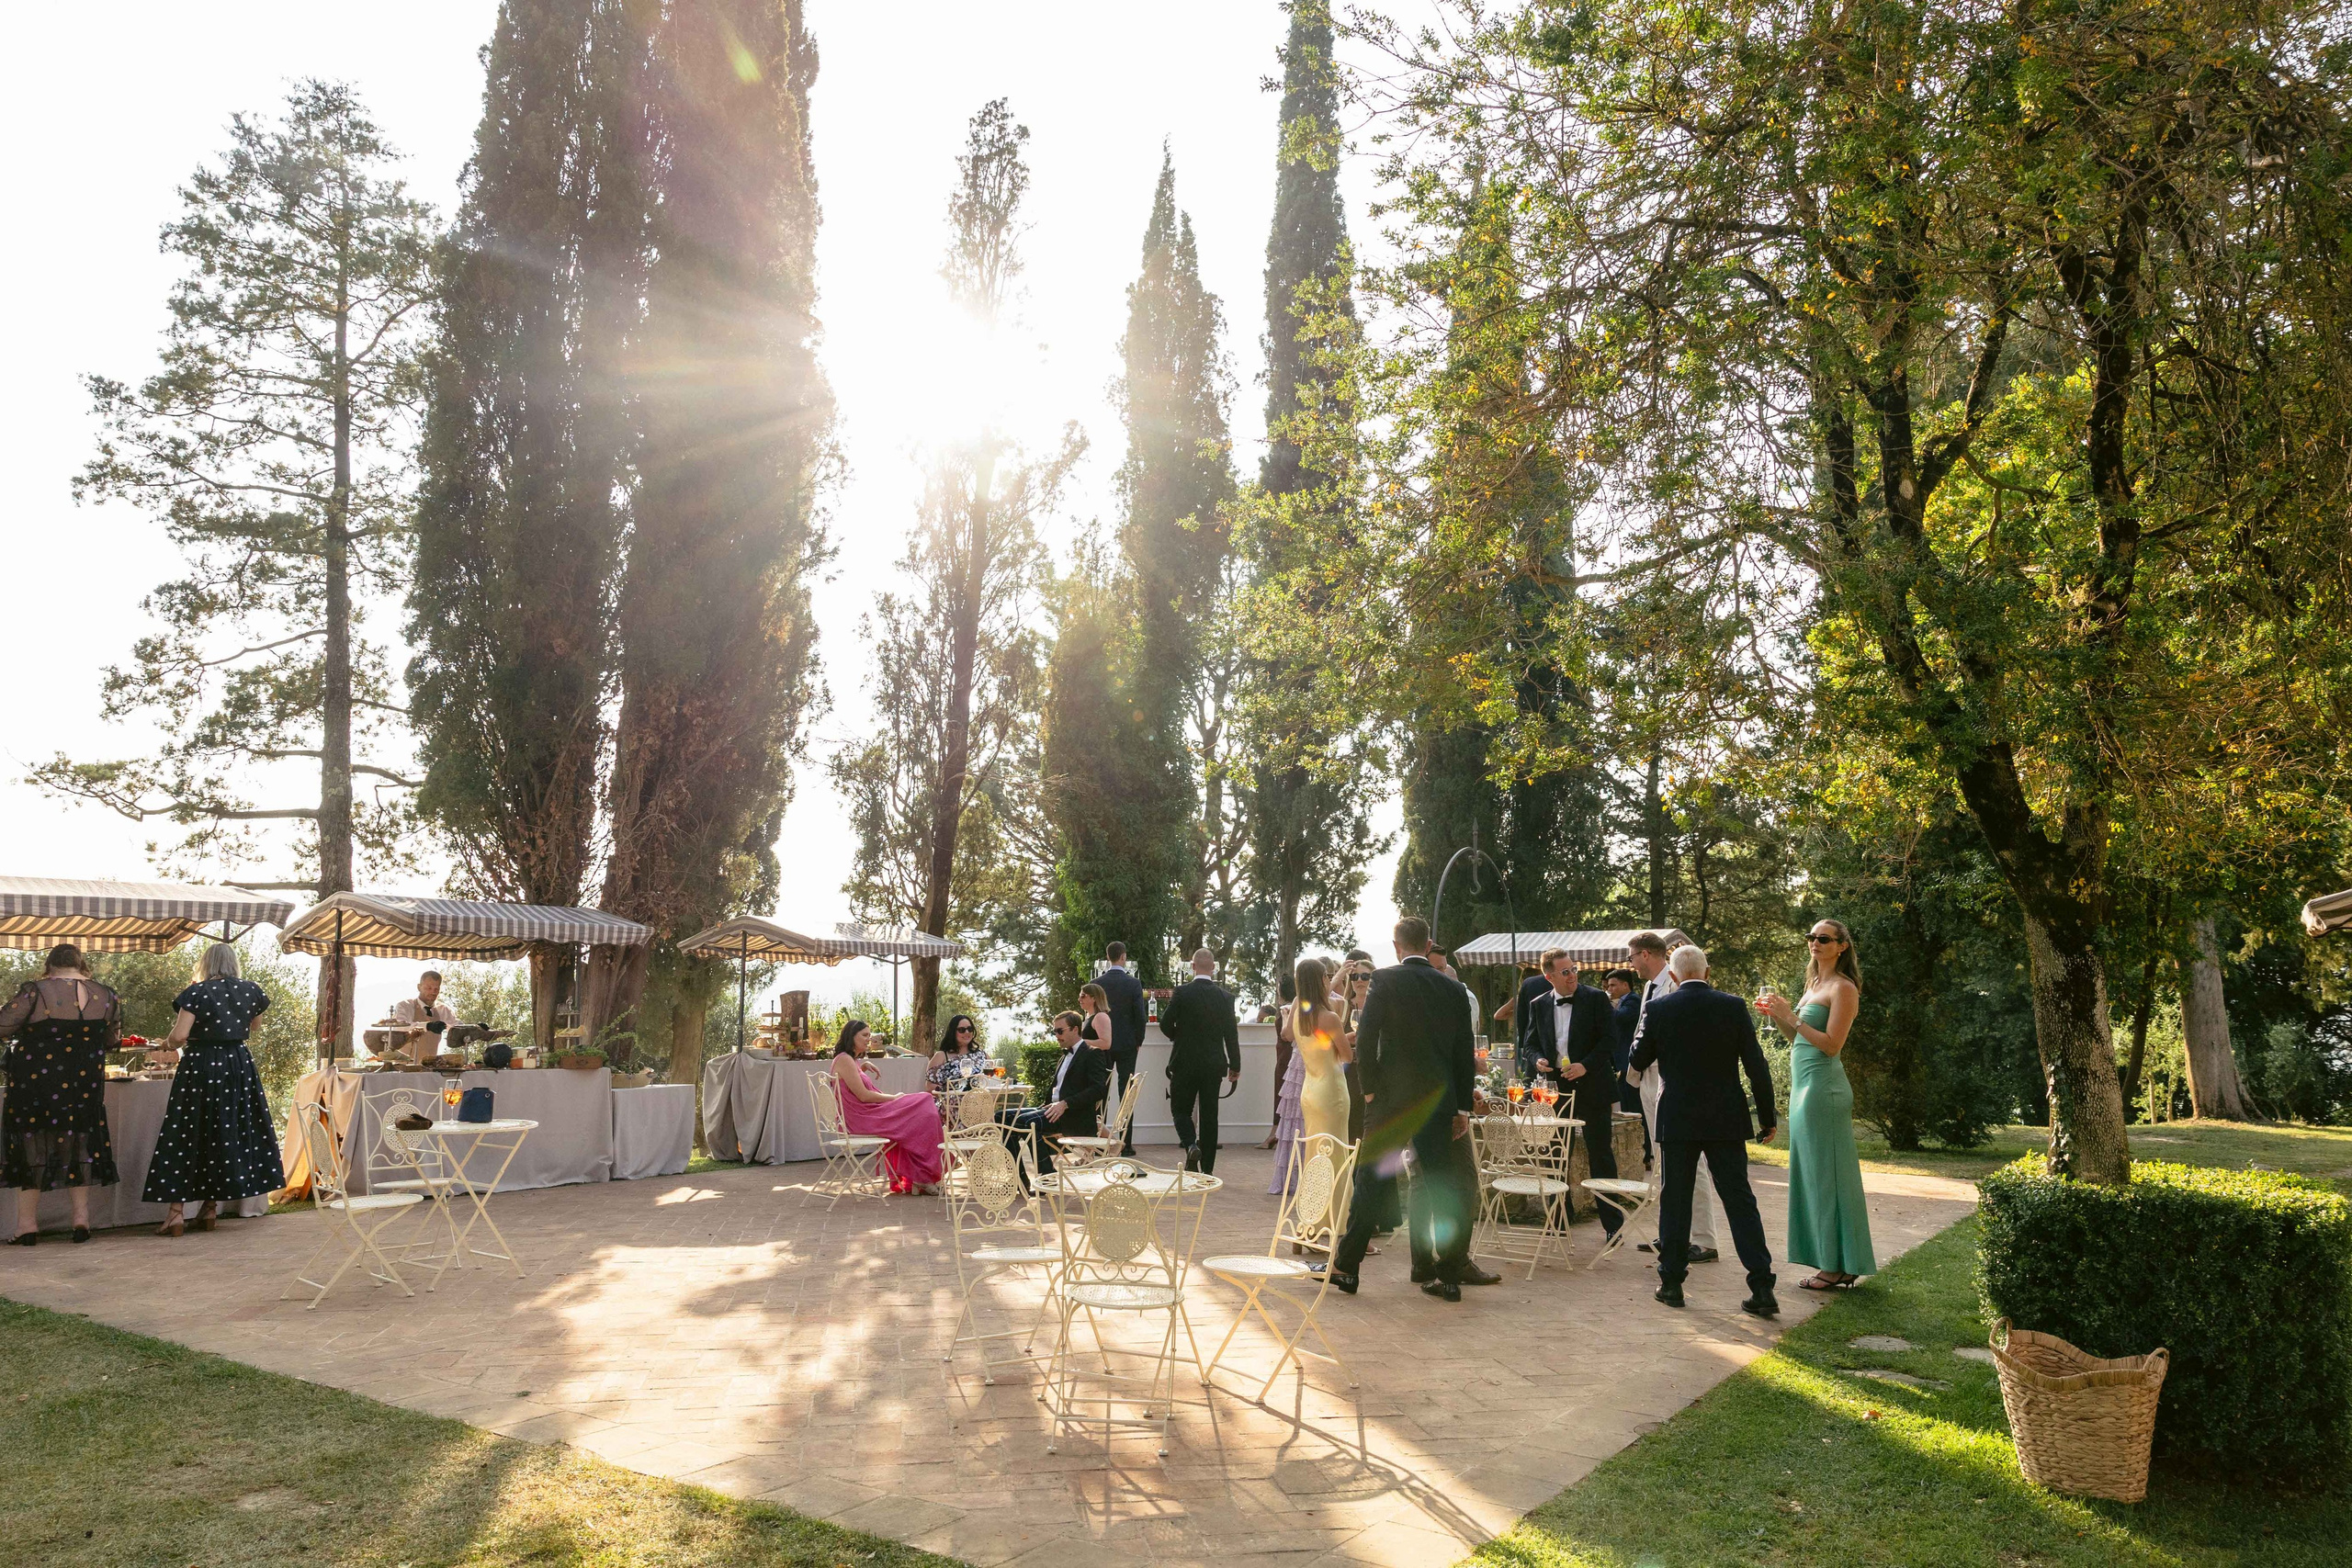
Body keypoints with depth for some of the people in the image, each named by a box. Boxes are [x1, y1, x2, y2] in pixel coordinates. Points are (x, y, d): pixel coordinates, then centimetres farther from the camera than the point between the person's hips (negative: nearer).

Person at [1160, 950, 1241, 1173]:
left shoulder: (1182, 992, -10)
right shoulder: (1225, 996, -2)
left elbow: (1165, 1023, -6)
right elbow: (1231, 1034, 2)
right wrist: (1235, 1065, 11)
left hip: (1185, 1063, -2)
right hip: (1214, 1065, 2)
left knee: (1182, 1110, 11)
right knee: (1209, 1114, 8)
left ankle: (1191, 1145, -16)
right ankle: (1207, 1168, 10)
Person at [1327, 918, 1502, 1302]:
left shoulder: (1384, 980, -5)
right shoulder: (1453, 989, 6)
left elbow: (1365, 1038, -11)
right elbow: (1464, 1052, 8)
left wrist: (1370, 1088, 0)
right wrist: (1462, 1107, 13)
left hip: (1391, 1098, -3)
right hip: (1437, 1101, 3)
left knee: (1371, 1183, 5)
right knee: (1440, 1184, 9)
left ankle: (1346, 1268, 11)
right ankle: (1448, 1275, 12)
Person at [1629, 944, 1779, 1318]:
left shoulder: (1659, 1009, -6)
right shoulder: (1734, 1007, -4)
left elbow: (1639, 1061, 4)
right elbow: (1757, 1066, -3)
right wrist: (1767, 1118, 4)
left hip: (1678, 1119, -1)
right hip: (1726, 1121, 1)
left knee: (1675, 1200, 9)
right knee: (1740, 1201, 6)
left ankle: (1671, 1283, 14)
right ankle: (1762, 1288, 4)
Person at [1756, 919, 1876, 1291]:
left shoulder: (1843, 987, -9)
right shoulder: (1814, 983, 18)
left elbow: (1832, 1044, -16)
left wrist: (1791, 1017, -18)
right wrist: (1777, 1016, 7)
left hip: (1823, 1088, -9)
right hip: (1804, 1085, 9)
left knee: (1826, 1174, -5)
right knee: (1811, 1173, 10)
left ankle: (1837, 1267, 1)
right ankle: (1832, 1264, 16)